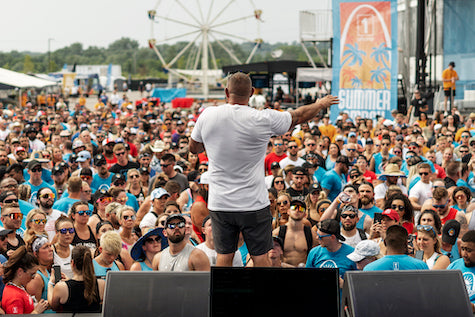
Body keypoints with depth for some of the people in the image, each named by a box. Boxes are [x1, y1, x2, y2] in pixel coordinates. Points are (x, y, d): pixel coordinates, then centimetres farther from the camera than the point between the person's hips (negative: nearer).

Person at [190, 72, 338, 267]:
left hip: (219, 204, 3)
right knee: (260, 257, 7)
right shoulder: (263, 119, -12)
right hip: (254, 205, -2)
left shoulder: (207, 116, -4)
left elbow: (193, 147, 13)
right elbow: (300, 116, 5)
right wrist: (321, 104, 24)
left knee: (224, 256, 9)